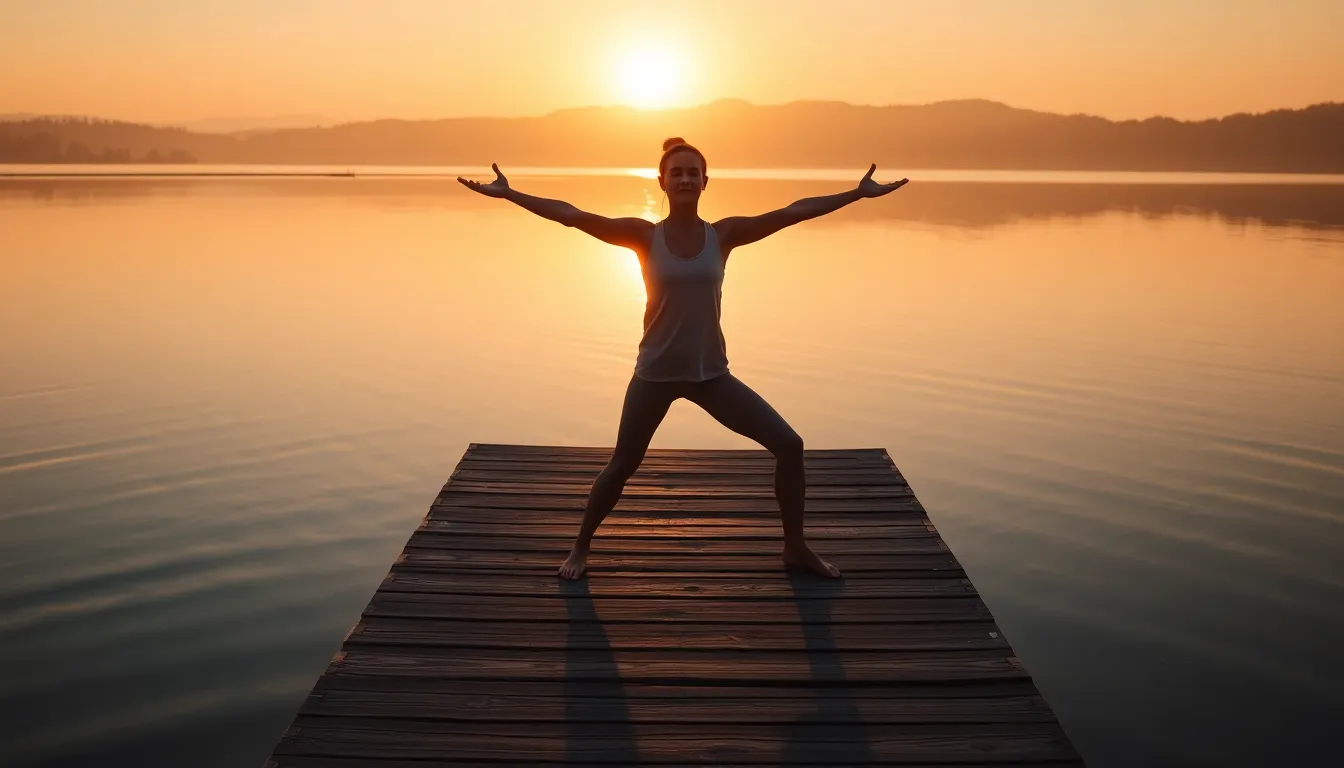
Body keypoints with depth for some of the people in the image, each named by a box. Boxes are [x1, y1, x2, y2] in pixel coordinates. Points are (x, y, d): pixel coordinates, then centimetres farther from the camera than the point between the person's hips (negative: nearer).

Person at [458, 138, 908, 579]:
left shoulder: (723, 234, -3)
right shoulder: (644, 236, -8)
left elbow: (792, 213, -4)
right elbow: (574, 216, -14)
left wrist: (858, 193, -5)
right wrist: (509, 194, -21)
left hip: (712, 374, 2)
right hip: (655, 374, -2)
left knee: (789, 445, -3)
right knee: (621, 465, 7)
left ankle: (795, 548, 16)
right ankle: (580, 549, 30)